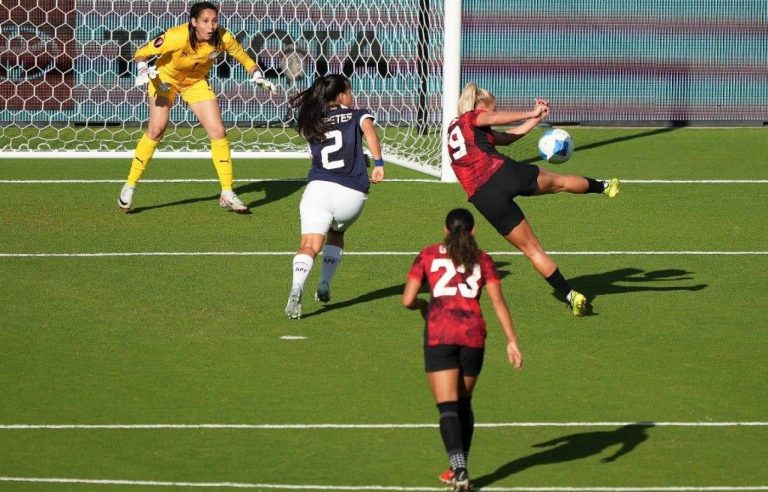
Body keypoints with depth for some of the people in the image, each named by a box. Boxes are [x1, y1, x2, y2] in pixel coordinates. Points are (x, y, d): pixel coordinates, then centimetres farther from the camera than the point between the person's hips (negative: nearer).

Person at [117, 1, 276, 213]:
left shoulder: (222, 38, -25)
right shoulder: (177, 37, -35)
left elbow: (241, 54, -4)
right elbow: (141, 53, -24)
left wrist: (257, 76, -15)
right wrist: (143, 69, -43)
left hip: (196, 82, 3)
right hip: (166, 78, -3)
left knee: (218, 131, -7)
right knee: (157, 128, -16)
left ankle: (227, 194, 3)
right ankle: (129, 186, -3)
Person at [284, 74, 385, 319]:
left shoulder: (311, 123, 18)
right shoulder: (357, 115, 11)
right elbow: (369, 130, -9)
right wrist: (379, 163, -14)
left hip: (319, 187, 0)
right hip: (352, 193, 0)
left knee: (310, 244, -14)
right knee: (336, 234, 31)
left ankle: (297, 287, -41)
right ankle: (325, 286, 22)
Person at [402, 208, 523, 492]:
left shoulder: (428, 255, 9)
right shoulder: (482, 259, 12)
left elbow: (407, 300, 4)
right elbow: (498, 302, 3)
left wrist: (422, 305, 25)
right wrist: (512, 341, 1)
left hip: (439, 334, -2)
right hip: (473, 334, 2)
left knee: (448, 407, -6)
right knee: (464, 403, 20)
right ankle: (460, 468, 24)